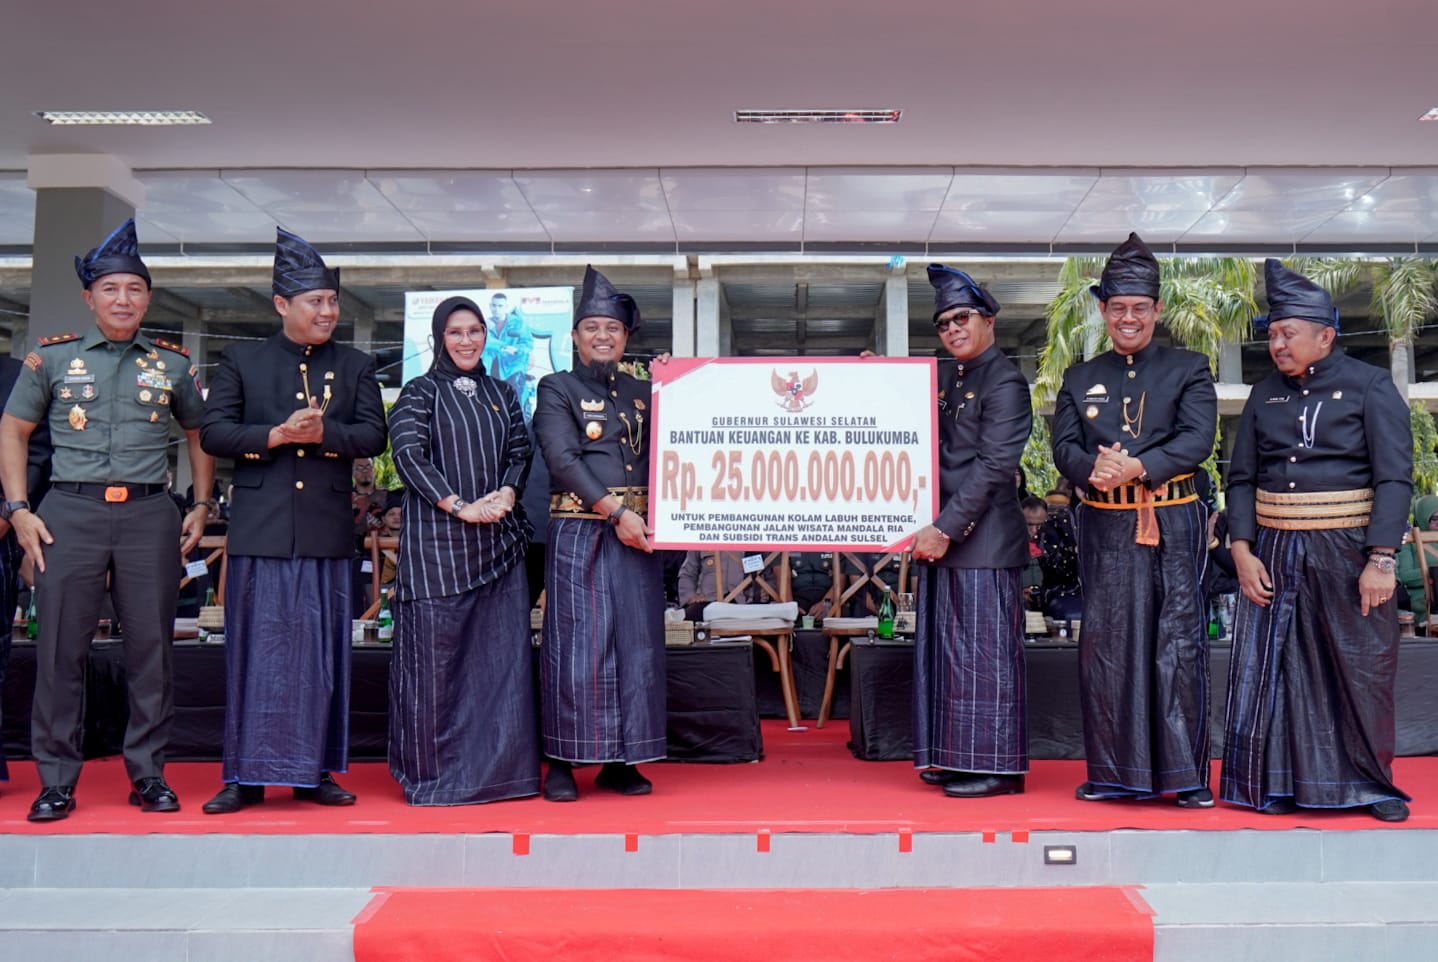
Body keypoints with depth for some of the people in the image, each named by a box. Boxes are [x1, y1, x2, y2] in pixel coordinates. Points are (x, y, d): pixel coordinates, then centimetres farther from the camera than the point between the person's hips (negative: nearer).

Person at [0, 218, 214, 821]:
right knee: (60, 648, 0)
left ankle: (148, 774, 13)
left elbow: (199, 435, 20)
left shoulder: (173, 364, 11)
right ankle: (56, 781, 10)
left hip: (150, 513, 1)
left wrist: (201, 508, 10)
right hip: (69, 512, -1)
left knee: (151, 647, 3)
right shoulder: (51, 358, 7)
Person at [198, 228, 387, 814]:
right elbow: (213, 432, 0)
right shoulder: (241, 361, 9)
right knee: (256, 650, 2)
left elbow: (373, 436, 2)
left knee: (321, 651, 5)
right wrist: (275, 435, -14)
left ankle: (315, 772, 14)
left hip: (327, 530, 1)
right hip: (260, 528, -1)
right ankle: (246, 776, 10)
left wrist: (324, 432, -16)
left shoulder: (355, 367, 12)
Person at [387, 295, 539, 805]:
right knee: (437, 654, -2)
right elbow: (409, 455, -7)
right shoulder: (419, 393, 3)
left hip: (500, 538, 4)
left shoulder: (501, 393, 17)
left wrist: (506, 494, -7)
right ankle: (433, 771, 8)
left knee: (504, 652, 3)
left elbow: (520, 452, 14)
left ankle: (500, 765, 12)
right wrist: (460, 506, -15)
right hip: (437, 541, -4)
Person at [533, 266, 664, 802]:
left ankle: (621, 761, 12)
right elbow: (563, 460, -9)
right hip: (580, 532, -4)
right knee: (576, 643, -4)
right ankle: (561, 763, 5)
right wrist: (616, 511, -15)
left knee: (636, 642, 4)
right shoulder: (557, 389, 4)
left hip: (636, 530, 4)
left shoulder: (641, 394, 18)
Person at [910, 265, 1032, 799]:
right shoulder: (944, 378, 16)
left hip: (984, 537, -8)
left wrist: (946, 528, -18)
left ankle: (998, 765, 5)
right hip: (941, 534, 8)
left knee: (985, 648, -3)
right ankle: (957, 759, 21)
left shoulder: (1005, 383, -9)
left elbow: (993, 466, -16)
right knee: (947, 646, 11)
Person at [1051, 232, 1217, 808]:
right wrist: (1092, 470, -19)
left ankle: (1186, 775, 4)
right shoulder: (1080, 378, 15)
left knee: (1178, 642, -3)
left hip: (1173, 526, -2)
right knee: (1105, 643, 4)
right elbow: (1063, 445, 4)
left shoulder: (1188, 370, 7)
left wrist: (1138, 468, -22)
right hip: (1105, 529, 3)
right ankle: (1115, 773, 15)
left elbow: (1197, 439, -7)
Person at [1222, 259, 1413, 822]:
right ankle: (1283, 781, 17)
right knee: (1275, 665, 4)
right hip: (1274, 550, 4)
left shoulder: (1370, 387, -3)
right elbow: (1242, 477, 10)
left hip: (1347, 551, -4)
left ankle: (1372, 784, 19)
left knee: (1360, 669, 4)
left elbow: (1394, 478, -8)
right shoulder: (1265, 395, 10)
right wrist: (1243, 549, -2)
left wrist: (1380, 560, -15)